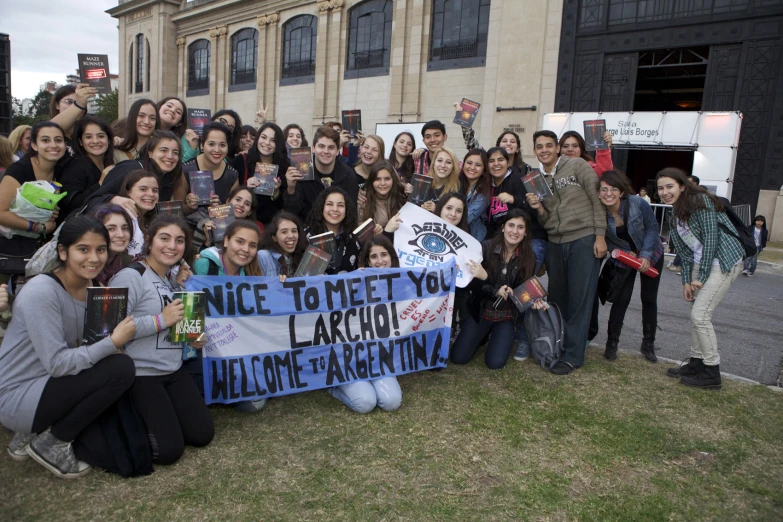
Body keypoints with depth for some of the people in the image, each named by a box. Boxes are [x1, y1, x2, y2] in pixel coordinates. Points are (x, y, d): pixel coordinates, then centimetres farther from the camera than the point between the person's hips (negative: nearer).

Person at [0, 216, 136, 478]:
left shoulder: (92, 287, 2)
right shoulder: (40, 292, -23)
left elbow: (81, 346, 4)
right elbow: (57, 363, -26)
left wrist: (111, 347, -14)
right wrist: (113, 342, -24)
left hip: (48, 383, 9)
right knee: (121, 368, -21)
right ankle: (51, 442, -3)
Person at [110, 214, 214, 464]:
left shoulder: (172, 278, 12)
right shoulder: (130, 276, -14)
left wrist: (192, 338, 7)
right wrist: (161, 320, -23)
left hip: (173, 369, 8)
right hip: (140, 373, -8)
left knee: (203, 435, 2)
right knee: (168, 450, -10)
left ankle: (160, 411, 24)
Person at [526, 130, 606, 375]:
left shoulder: (577, 166, -2)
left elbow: (597, 199, -5)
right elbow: (544, 221, 11)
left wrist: (600, 236, -11)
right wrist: (538, 208, -10)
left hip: (584, 239, -5)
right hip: (555, 244, 5)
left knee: (579, 298, -3)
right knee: (556, 297, 9)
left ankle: (573, 355, 3)